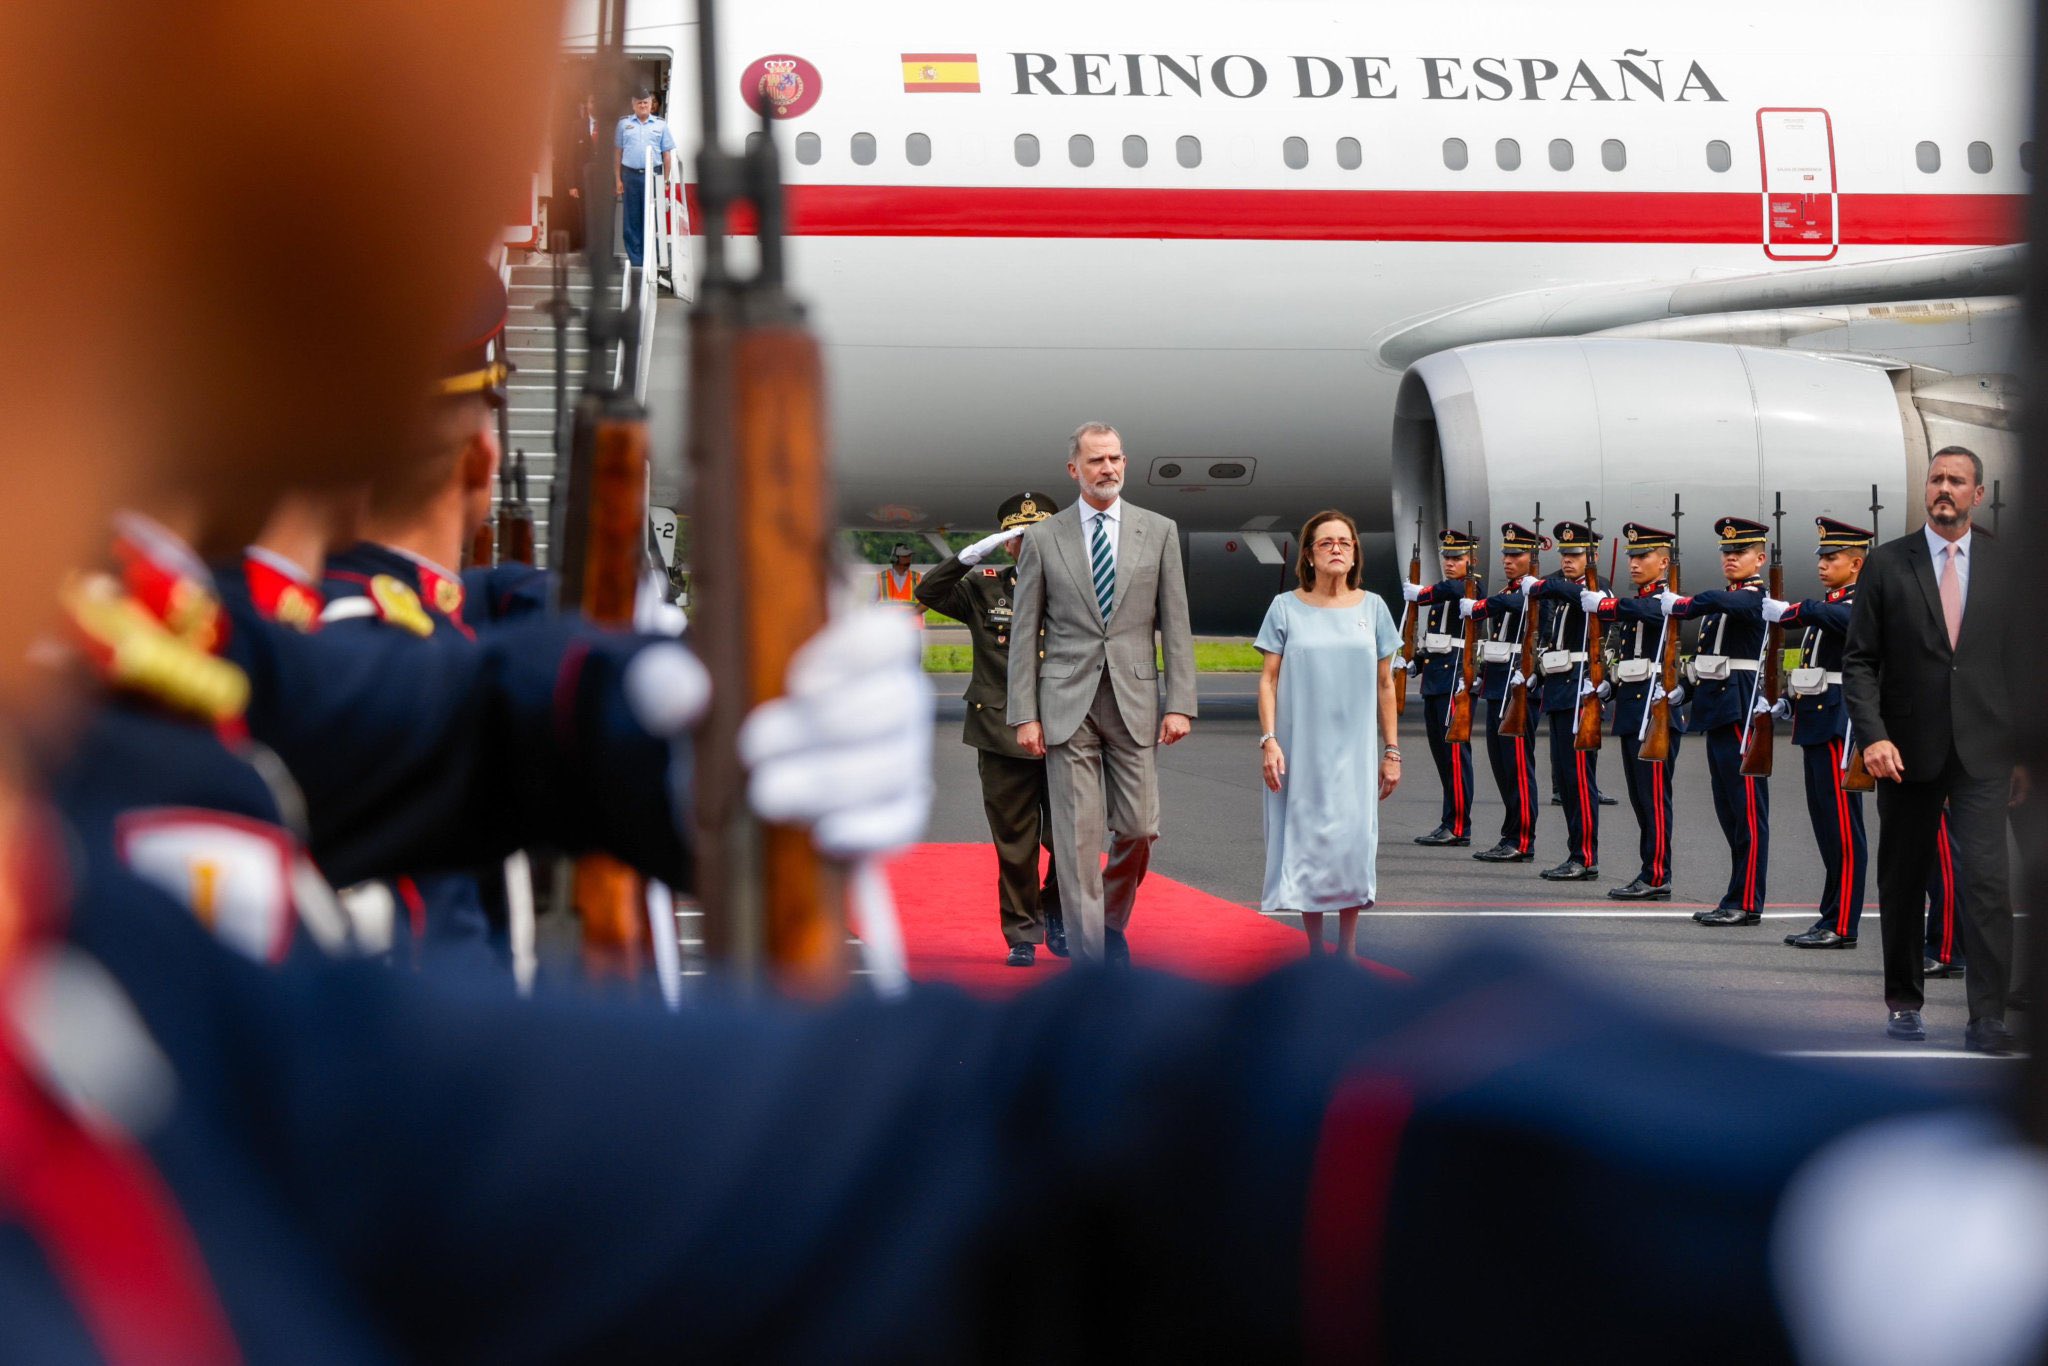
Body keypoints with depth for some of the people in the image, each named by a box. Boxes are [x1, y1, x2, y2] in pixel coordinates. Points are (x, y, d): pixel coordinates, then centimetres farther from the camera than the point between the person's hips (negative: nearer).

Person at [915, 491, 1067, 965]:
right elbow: (929, 593, -8)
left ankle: (1056, 915, 26)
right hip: (1004, 736, 0)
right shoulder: (983, 588, 5)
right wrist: (976, 552, -18)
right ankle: (1022, 937, 14)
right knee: (1014, 845, 4)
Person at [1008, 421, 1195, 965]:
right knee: (1078, 834, -3)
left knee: (1138, 829, -1)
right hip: (1067, 705, -1)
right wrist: (1024, 715, -3)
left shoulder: (1159, 532, 6)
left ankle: (1112, 921, 27)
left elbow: (1176, 627, 5)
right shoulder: (1042, 538, 4)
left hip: (1134, 701, 1)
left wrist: (1180, 704, -3)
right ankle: (1090, 959, 1)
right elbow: (1024, 633, 4)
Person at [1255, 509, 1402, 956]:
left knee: (1353, 844, -3)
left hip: (1354, 751, 1)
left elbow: (1385, 685, 9)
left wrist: (1392, 750, 7)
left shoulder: (1371, 608, 6)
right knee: (1305, 843, 0)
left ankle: (1347, 949, 6)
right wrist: (1269, 741, -10)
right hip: (1301, 750, -1)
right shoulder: (1286, 608, 1)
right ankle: (1315, 947, 9)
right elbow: (1268, 679, 0)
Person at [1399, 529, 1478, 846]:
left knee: (1455, 749, -10)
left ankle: (1459, 828, -10)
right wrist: (1416, 663, 14)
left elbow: (1446, 590, -29)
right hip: (1434, 678, 9)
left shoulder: (1472, 589, -7)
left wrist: (1418, 593, -13)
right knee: (1441, 750, 10)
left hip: (1457, 676, -9)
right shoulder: (1439, 593, 20)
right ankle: (1449, 824, 14)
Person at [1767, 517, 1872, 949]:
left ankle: (1842, 926, -7)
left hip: (1839, 724, -10)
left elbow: (1843, 619, -35)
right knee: (1826, 822, 12)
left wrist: (1790, 611, -40)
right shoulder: (1827, 604, 20)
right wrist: (1790, 699, 14)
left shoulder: (1861, 605, -10)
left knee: (1842, 827, -8)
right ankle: (1831, 918, 17)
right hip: (1817, 722, 10)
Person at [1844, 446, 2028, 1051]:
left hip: (1982, 752, 0)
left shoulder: (2006, 569, 5)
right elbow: (1859, 660, 0)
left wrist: (2023, 751, 8)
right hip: (1907, 752, 0)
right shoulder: (1887, 565, 1)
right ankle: (1904, 1001, 25)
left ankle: (1987, 1017, -13)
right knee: (1903, 883, 9)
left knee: (1986, 878, -11)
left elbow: (2019, 662, 10)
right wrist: (1873, 735, -13)